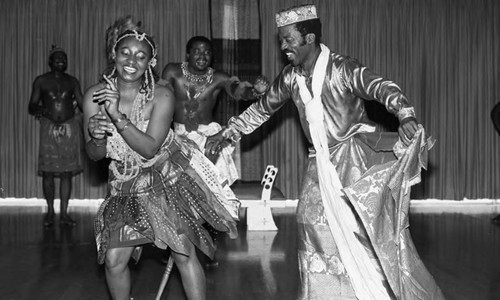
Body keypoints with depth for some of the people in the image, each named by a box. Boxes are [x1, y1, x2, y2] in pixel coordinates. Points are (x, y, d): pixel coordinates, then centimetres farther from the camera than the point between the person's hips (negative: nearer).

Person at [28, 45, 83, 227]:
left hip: (70, 128, 1)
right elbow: (31, 106, 3)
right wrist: (38, 109, -19)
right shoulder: (41, 81, 5)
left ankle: (64, 214, 5)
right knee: (48, 172, -3)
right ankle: (50, 212, 10)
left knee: (67, 172, 0)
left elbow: (82, 104, 10)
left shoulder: (72, 82, 10)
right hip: (49, 128, -1)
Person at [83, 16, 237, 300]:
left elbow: (149, 148, -24)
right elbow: (95, 154, -2)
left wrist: (118, 117, -33)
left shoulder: (161, 96, -16)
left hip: (169, 179, -2)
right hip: (127, 185, 3)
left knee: (184, 253, -5)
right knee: (114, 259, -4)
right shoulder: (95, 95, -8)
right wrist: (96, 136, -25)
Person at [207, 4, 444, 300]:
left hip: (354, 155, -6)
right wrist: (227, 132, 22)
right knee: (312, 222, 3)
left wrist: (406, 115, -48)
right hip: (322, 162, 6)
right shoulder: (291, 76, 3)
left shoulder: (342, 68, -15)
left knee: (369, 227, -10)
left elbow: (382, 87, -28)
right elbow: (263, 108, 18)